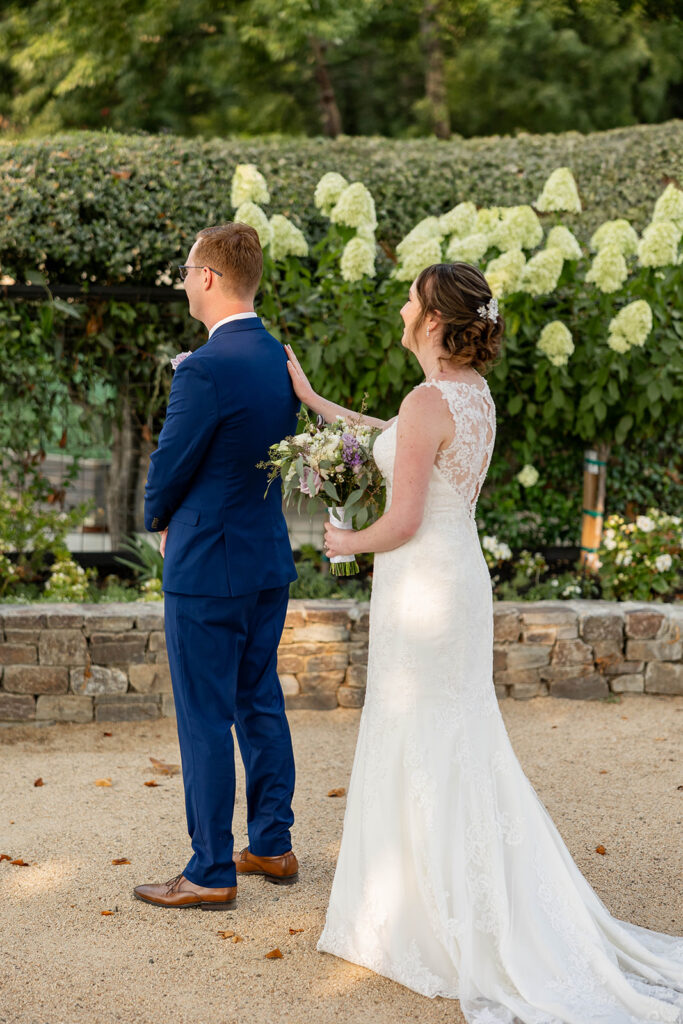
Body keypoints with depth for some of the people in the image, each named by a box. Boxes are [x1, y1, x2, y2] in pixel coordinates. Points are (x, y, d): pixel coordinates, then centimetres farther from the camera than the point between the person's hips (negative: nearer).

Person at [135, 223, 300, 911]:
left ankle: (211, 873, 9)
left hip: (206, 569, -8)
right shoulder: (282, 360, 5)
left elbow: (167, 471, -14)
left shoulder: (206, 369, -22)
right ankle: (273, 847, 28)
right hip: (269, 556, 8)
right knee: (260, 704, 18)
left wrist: (160, 520, 8)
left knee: (205, 721, 1)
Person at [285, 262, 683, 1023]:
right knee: (460, 752, 16)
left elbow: (402, 523, -21)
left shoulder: (429, 402, -20)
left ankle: (434, 922, 10)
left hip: (421, 587, -9)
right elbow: (398, 445, 22)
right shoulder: (477, 396, 8)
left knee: (418, 754, 2)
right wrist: (311, 399, 27)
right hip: (460, 580, 9)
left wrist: (349, 543, 0)